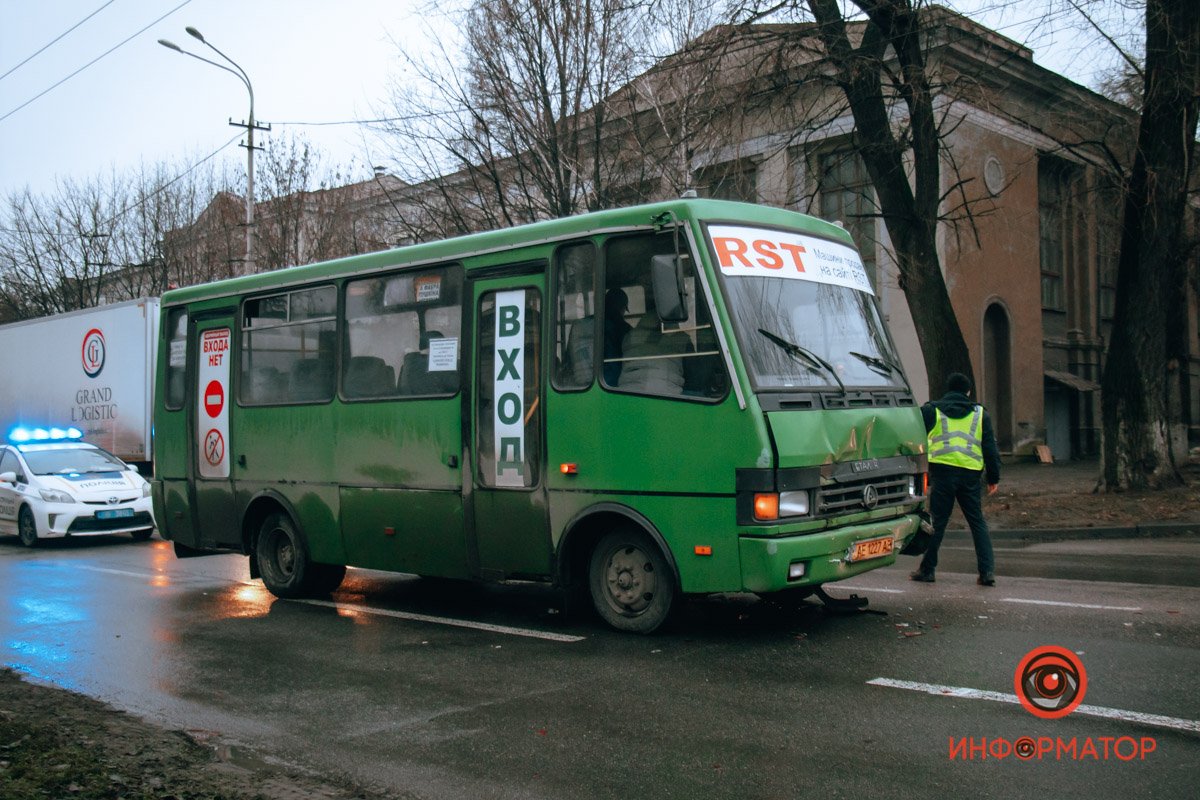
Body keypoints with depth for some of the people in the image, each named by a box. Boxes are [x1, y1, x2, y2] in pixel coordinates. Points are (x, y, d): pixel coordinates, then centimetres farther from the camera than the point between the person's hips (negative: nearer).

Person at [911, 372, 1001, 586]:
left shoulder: (931, 410, 9)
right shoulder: (980, 413, 13)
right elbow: (990, 448, 11)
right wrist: (994, 478, 14)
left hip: (942, 471, -2)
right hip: (970, 474, 2)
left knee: (937, 521, 3)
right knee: (977, 522, 9)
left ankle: (927, 570, 6)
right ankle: (987, 571, 4)